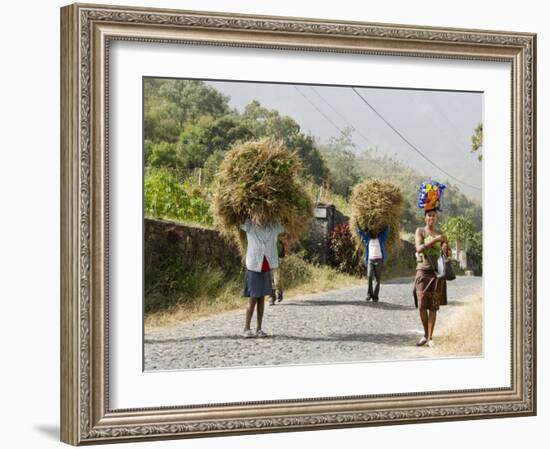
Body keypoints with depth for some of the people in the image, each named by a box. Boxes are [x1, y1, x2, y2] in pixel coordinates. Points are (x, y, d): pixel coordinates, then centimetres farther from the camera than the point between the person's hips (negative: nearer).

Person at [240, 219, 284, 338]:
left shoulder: (273, 228, 4)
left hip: (266, 269, 3)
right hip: (254, 268, -3)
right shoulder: (249, 226, -2)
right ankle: (246, 329, -1)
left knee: (261, 299, 6)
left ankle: (259, 329, 8)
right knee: (253, 299, -5)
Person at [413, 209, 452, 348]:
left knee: (433, 306, -3)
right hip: (423, 271, -1)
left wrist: (445, 248, -16)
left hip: (437, 272, 1)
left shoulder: (441, 234, 7)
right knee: (421, 305, -3)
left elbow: (449, 254, 7)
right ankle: (426, 334, 16)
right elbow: (419, 248, -14)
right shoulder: (420, 231, 1)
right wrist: (435, 240, -22)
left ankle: (430, 338, 0)